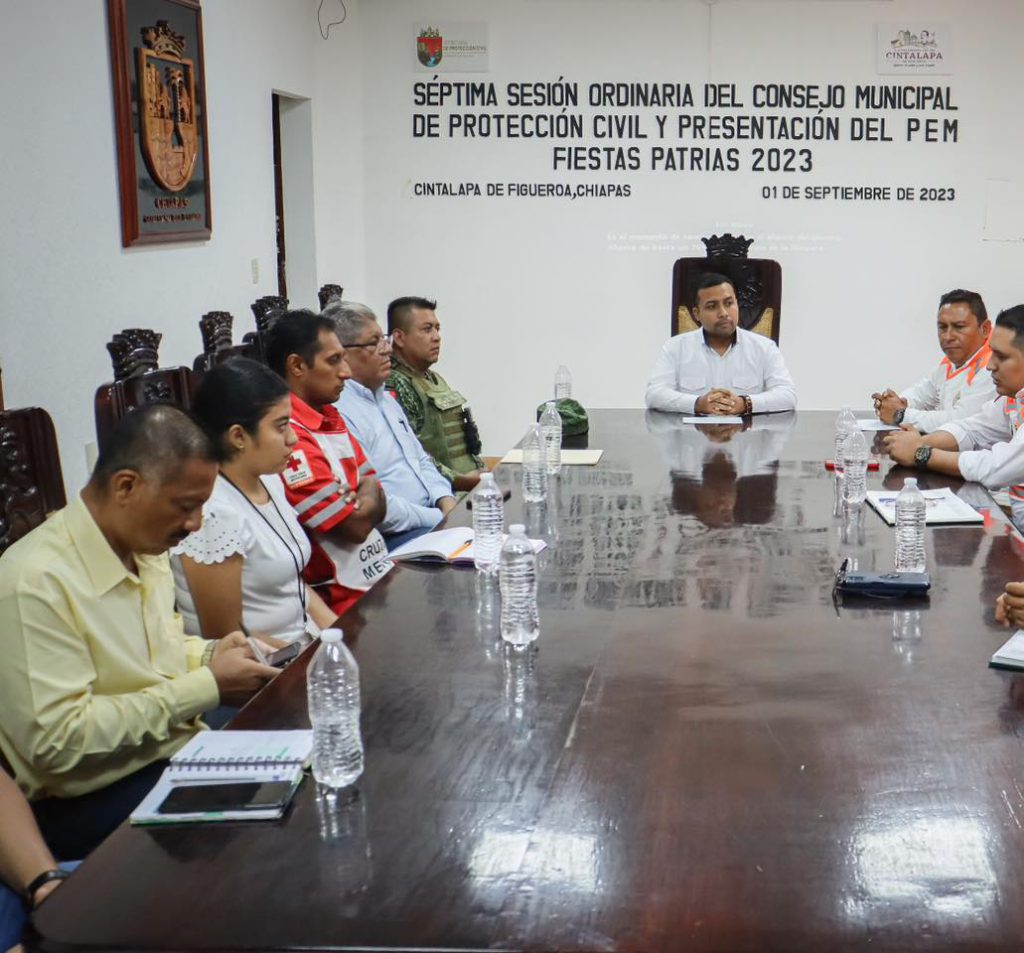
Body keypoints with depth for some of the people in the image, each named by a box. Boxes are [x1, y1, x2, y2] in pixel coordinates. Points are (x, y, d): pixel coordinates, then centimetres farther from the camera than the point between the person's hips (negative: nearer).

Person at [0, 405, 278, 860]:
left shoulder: (145, 545, 3)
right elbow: (56, 740, -25)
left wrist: (210, 655, -1)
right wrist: (206, 686, -20)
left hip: (178, 750, 8)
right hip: (90, 802, -8)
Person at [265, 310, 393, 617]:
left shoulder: (330, 418, 13)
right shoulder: (288, 437, -19)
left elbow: (378, 505, 12)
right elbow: (357, 525, -17)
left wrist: (361, 500, -10)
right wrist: (366, 497, 4)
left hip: (379, 572, 9)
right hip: (346, 599, -9)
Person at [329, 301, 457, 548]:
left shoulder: (385, 398, 19)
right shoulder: (338, 411, -15)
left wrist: (447, 502, 4)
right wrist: (440, 518, -15)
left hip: (432, 515, 10)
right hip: (393, 537, -10)